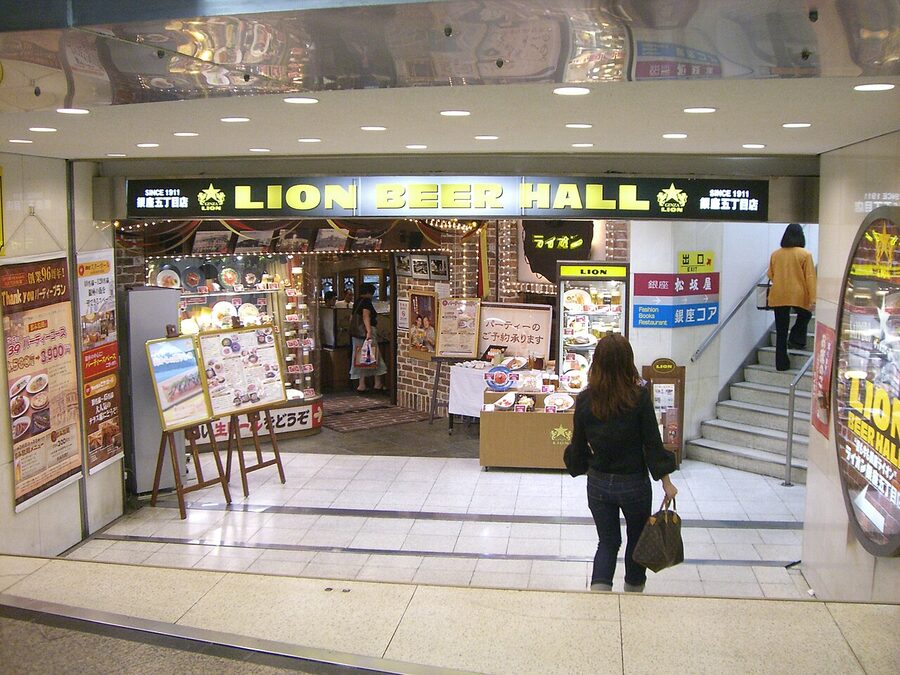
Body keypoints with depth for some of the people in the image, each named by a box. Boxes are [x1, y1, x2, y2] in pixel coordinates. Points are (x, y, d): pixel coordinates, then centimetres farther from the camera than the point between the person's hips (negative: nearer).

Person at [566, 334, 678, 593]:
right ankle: (634, 589, 40)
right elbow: (652, 442, -13)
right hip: (634, 484, -2)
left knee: (608, 541, 16)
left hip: (598, 483, 2)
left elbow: (579, 445, 0)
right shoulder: (639, 396, -16)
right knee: (637, 538, 23)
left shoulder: (585, 399, -9)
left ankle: (599, 587, -5)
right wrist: (666, 481, -5)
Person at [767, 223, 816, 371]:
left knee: (781, 332, 7)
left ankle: (781, 363, 8)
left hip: (778, 296, 3)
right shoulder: (805, 255, -6)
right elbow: (810, 277, -8)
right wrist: (813, 299, -8)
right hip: (798, 296, -3)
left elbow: (770, 275, 15)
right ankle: (796, 340, 15)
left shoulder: (775, 254, 4)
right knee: (805, 315, 30)